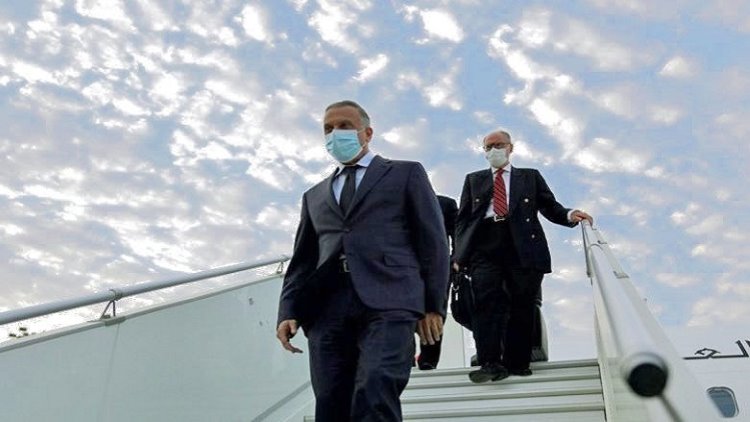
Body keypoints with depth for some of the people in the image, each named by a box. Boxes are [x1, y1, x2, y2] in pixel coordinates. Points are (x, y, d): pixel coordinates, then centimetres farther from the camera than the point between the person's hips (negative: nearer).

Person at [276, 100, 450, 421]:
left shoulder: (405, 174, 17)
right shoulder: (314, 196, 28)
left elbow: (433, 241, 10)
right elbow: (302, 260, 21)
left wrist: (434, 306, 0)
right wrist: (289, 312, 5)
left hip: (388, 302, -4)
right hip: (328, 309, 4)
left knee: (374, 394, -24)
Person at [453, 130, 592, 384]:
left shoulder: (530, 177, 21)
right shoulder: (474, 180, 23)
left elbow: (550, 207, 14)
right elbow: (463, 218, 15)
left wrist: (569, 215, -9)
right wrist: (460, 254, 3)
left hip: (523, 248, 0)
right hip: (485, 248, 0)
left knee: (522, 306, 0)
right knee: (486, 303, -12)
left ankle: (517, 364, 7)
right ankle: (490, 364, -13)